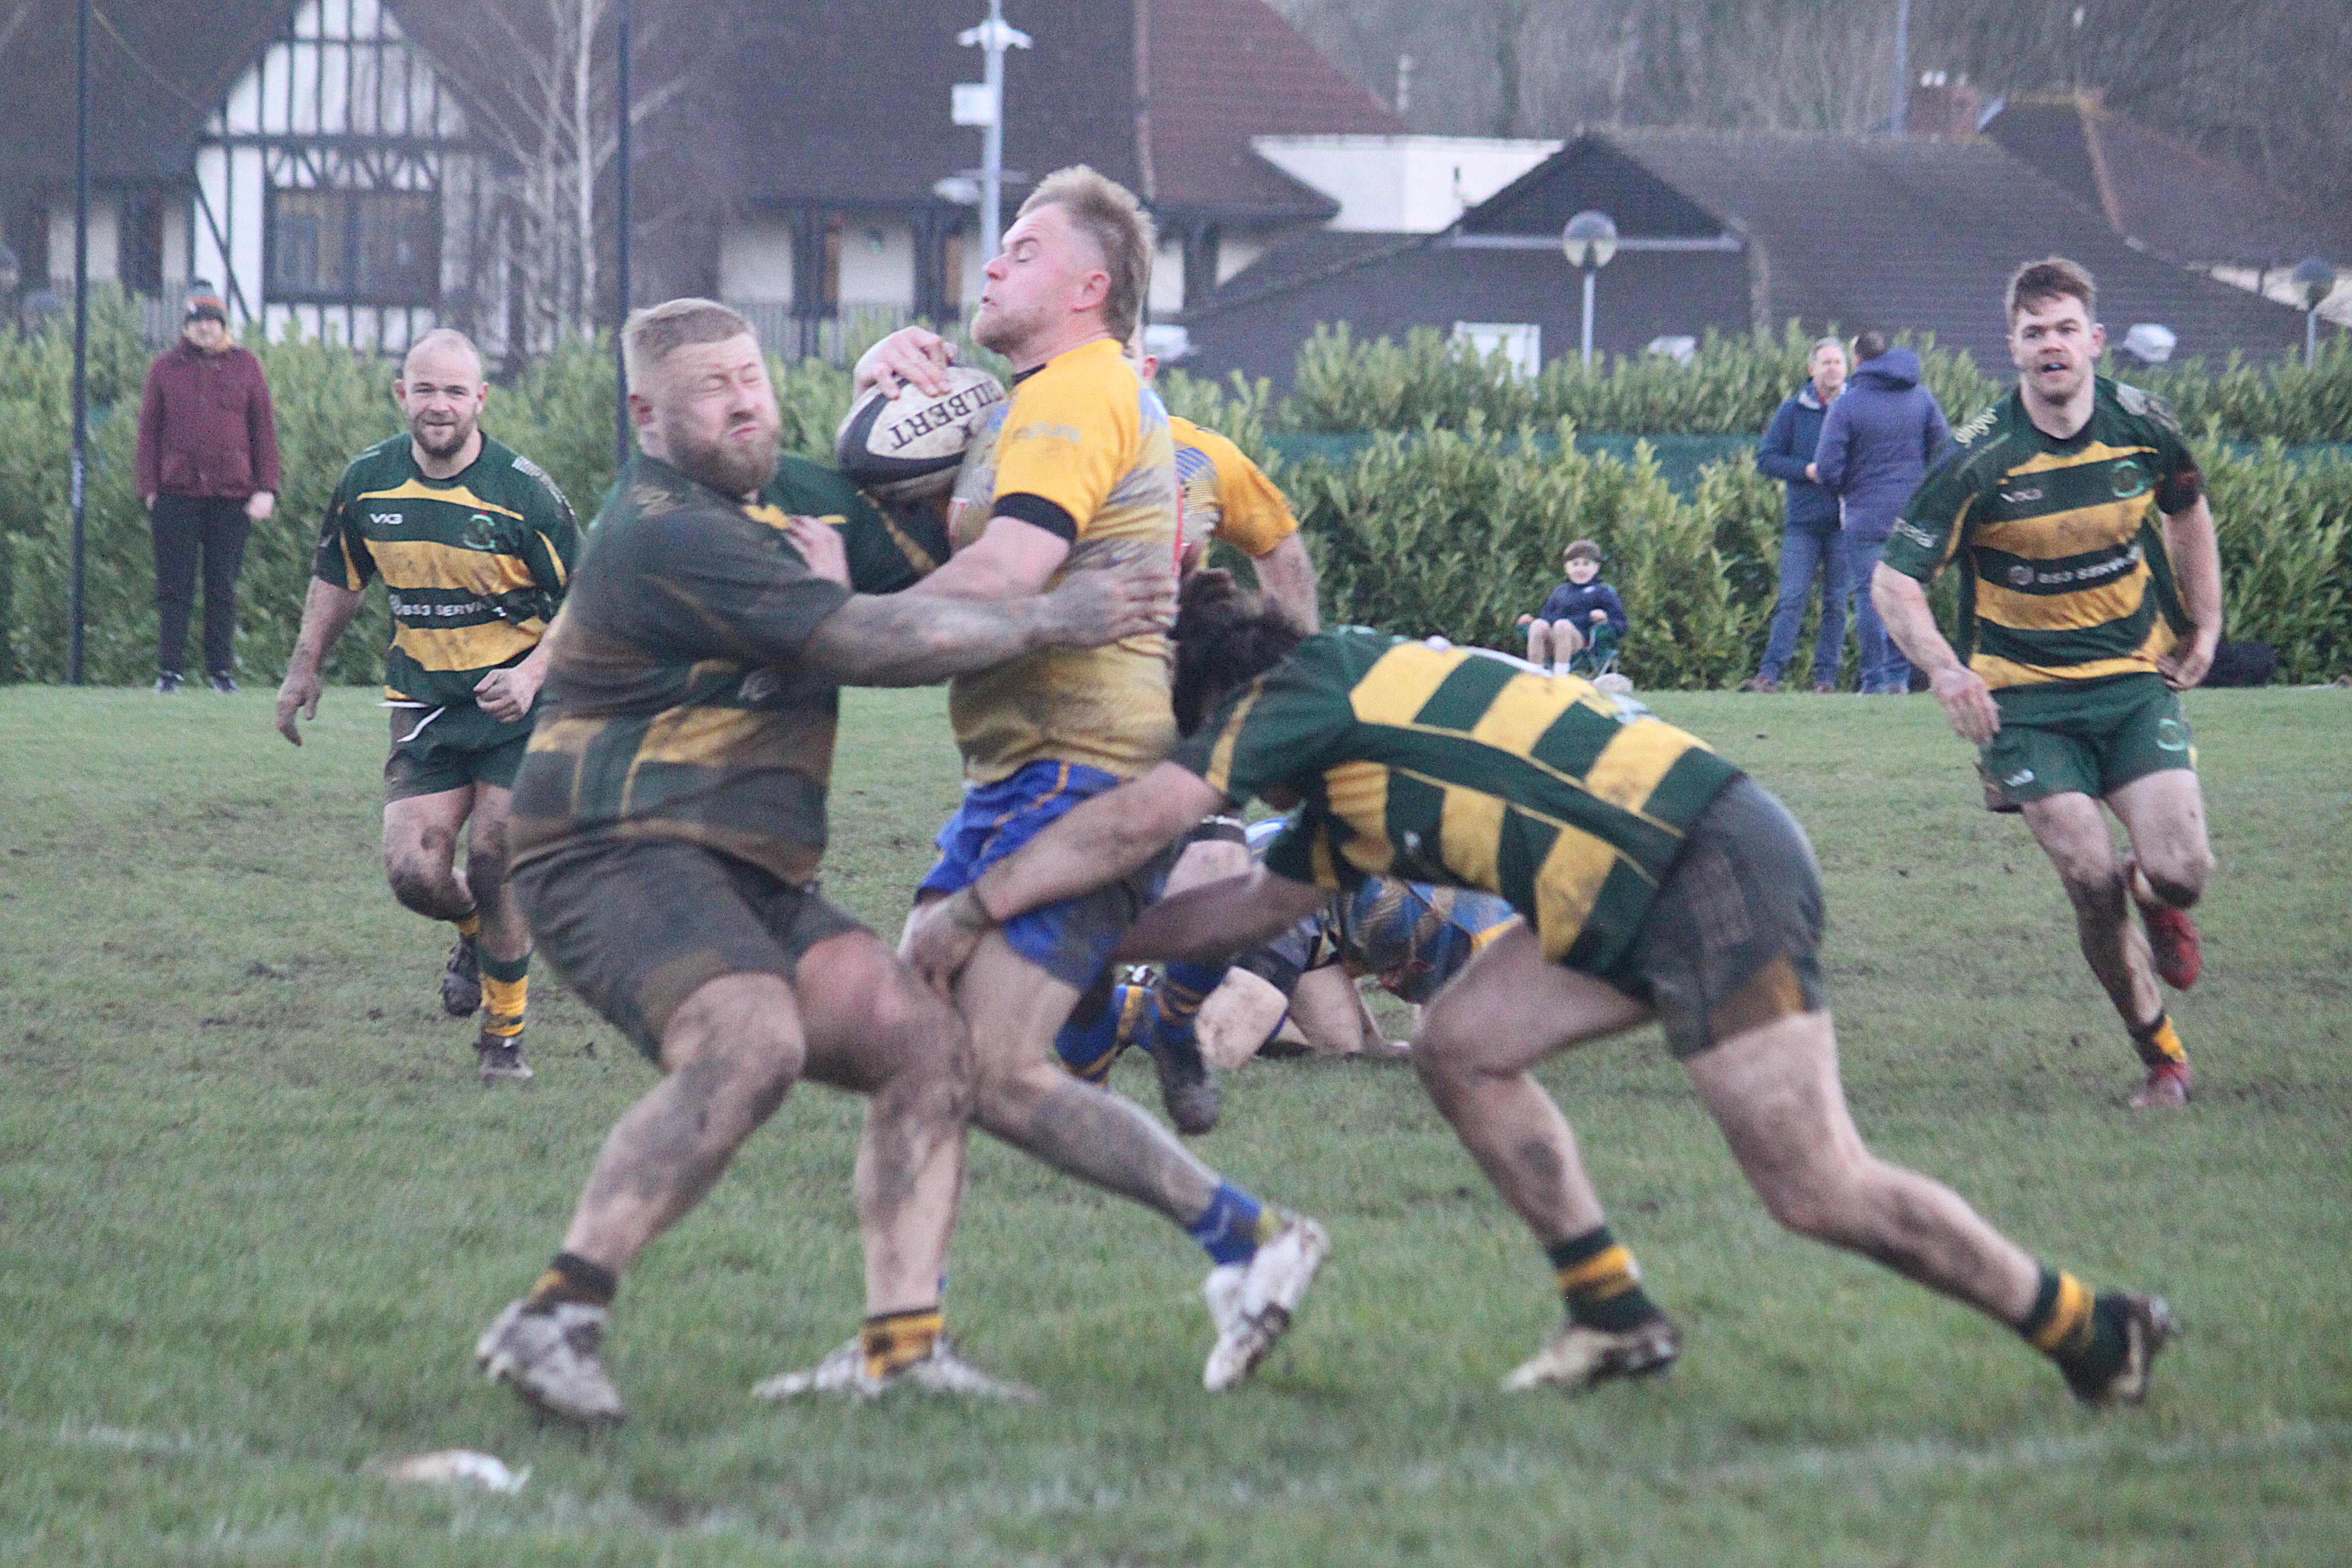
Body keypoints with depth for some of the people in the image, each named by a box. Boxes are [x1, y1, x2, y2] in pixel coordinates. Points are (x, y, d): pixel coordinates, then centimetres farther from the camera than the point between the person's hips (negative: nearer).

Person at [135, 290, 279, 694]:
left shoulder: (245, 366, 7)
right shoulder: (165, 368, 7)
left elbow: (263, 429, 7)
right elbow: (149, 430, 8)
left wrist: (266, 489, 0)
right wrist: (149, 489, 0)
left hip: (232, 494, 0)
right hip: (177, 491, 0)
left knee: (223, 587, 3)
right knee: (174, 587, 0)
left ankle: (221, 670, 9)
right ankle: (169, 671, 3)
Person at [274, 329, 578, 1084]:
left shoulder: (522, 489, -14)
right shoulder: (369, 482, -1)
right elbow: (338, 577, 17)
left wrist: (532, 676, -23)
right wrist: (304, 670, 19)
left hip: (518, 707, -3)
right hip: (426, 704, 3)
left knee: (495, 861, -11)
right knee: (414, 871, -8)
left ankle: (505, 1034, 10)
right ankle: (474, 935, 30)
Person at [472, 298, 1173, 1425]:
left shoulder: (749, 509, 19)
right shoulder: (668, 536, -15)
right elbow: (864, 645, -19)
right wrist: (1046, 622, -12)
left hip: (753, 882, 10)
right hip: (624, 860, -10)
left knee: (924, 1050, -1)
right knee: (753, 1047, -34)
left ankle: (901, 1346, -4)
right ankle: (553, 1322, -35)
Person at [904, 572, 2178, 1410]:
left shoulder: (1302, 693, -6)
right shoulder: (1349, 790, 22)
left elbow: (1141, 821, -12)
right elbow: (1260, 903, 34)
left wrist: (981, 906, -4)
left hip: (1715, 873, -10)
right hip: (1637, 897, 10)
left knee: (1817, 1191, -10)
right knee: (1462, 1050, 8)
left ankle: (2087, 1330, 1)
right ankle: (1616, 1318, 11)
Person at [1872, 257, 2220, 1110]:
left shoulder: (2143, 427, -5)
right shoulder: (1980, 459, -15)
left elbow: (2187, 510, 18)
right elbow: (1894, 580, -12)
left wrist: (2204, 624, 14)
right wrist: (1944, 668, -29)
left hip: (2137, 682, 2)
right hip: (2024, 698, -2)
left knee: (2179, 869, -14)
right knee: (2091, 881, -15)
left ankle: (2156, 898, 26)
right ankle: (2161, 1056, 5)